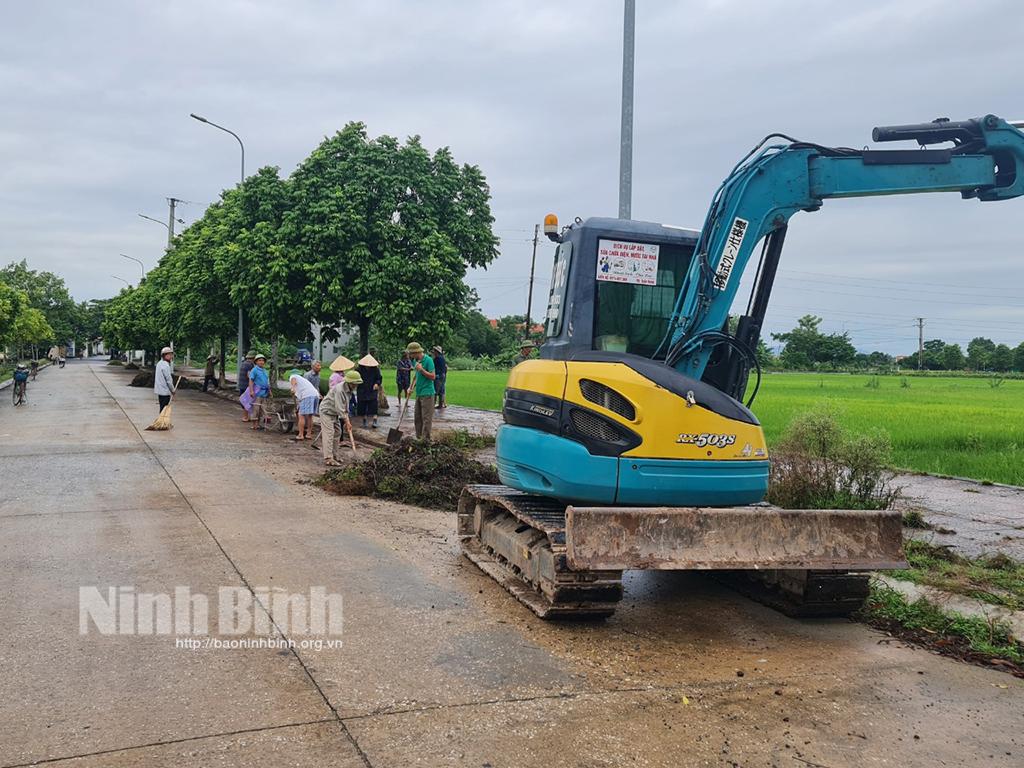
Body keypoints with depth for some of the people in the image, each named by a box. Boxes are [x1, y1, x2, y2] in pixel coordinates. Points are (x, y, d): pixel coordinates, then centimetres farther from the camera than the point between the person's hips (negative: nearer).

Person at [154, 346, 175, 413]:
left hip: (159, 390, 10)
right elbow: (168, 379, -18)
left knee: (162, 408, 14)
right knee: (164, 409, -6)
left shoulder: (159, 364, 13)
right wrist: (172, 390, -6)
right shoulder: (165, 365, -17)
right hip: (165, 391, -10)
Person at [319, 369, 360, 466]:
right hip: (326, 411, -9)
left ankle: (333, 455, 18)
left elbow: (345, 406, 10)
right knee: (328, 434, -13)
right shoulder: (339, 390, -29)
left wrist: (347, 421, 5)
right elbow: (339, 408, -29)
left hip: (334, 413, 9)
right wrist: (347, 421, -25)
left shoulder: (350, 390, 1)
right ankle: (328, 459, -16)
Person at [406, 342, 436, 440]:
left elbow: (433, 376, -15)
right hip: (418, 393, 8)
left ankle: (425, 439, -2)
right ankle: (419, 438, 19)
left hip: (427, 393, -8)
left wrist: (421, 369, -22)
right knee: (417, 417, 11)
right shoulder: (415, 361, 11)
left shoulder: (428, 360, -13)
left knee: (426, 417, -5)